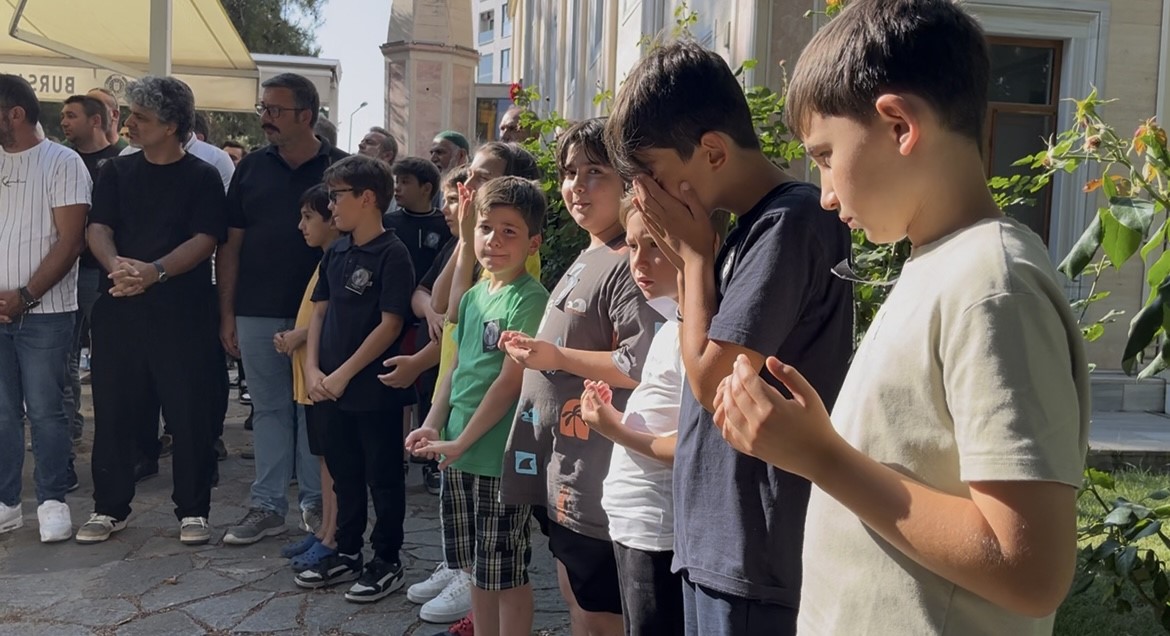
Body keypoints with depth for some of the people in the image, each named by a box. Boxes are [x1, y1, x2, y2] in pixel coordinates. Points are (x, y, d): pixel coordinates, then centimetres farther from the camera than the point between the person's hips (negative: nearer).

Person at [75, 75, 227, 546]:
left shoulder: (202, 177, 2)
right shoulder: (116, 172, 12)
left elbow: (206, 239, -8)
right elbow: (98, 228, 2)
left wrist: (154, 271, -23)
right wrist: (116, 265, -21)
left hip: (183, 311, -3)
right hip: (119, 308, 3)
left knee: (190, 413, 1)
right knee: (114, 411, 8)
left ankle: (193, 511, 13)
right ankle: (109, 508, 21)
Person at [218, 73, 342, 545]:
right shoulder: (252, 167, 8)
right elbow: (230, 244, 8)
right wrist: (227, 313, 3)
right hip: (257, 312, 3)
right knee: (268, 409, 9)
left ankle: (315, 501, 18)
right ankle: (267, 506, 17)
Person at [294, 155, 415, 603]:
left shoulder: (392, 255, -13)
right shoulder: (336, 253, 9)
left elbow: (390, 325, -16)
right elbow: (320, 311, 12)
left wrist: (344, 374, -15)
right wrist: (312, 368, -1)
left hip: (375, 389, -7)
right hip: (330, 387, 7)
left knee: (383, 478, 6)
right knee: (344, 475, 18)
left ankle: (387, 562, 18)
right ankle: (347, 554, 31)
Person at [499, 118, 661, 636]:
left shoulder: (628, 263, -18)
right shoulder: (587, 259, 14)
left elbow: (642, 366, -28)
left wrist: (556, 356, -19)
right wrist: (536, 348, 15)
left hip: (596, 481, -10)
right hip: (563, 473, 10)